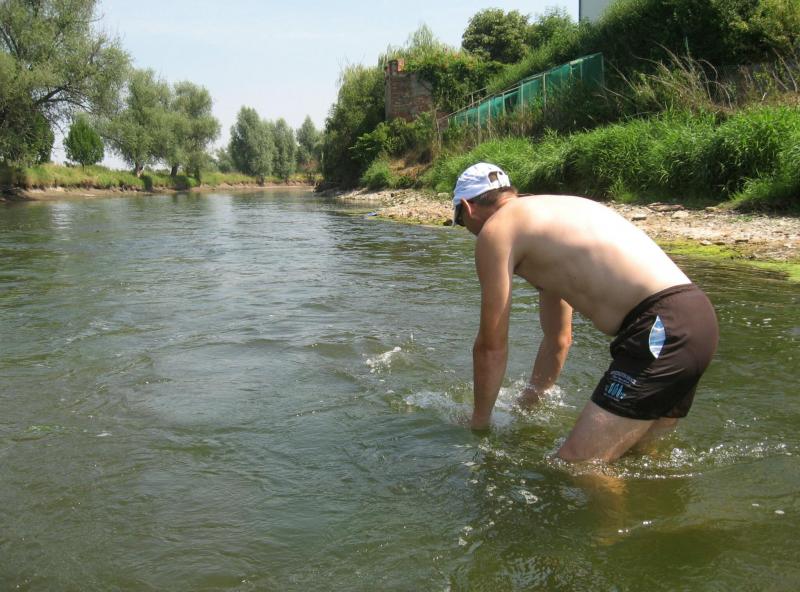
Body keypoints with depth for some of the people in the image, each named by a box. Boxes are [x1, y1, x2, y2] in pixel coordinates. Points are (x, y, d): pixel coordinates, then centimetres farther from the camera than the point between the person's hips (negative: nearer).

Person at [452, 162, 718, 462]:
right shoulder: (546, 216, 26)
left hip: (662, 328, -10)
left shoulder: (496, 229, -1)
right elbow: (557, 340, 34)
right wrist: (524, 406, 45)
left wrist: (479, 422, 19)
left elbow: (491, 347, 3)